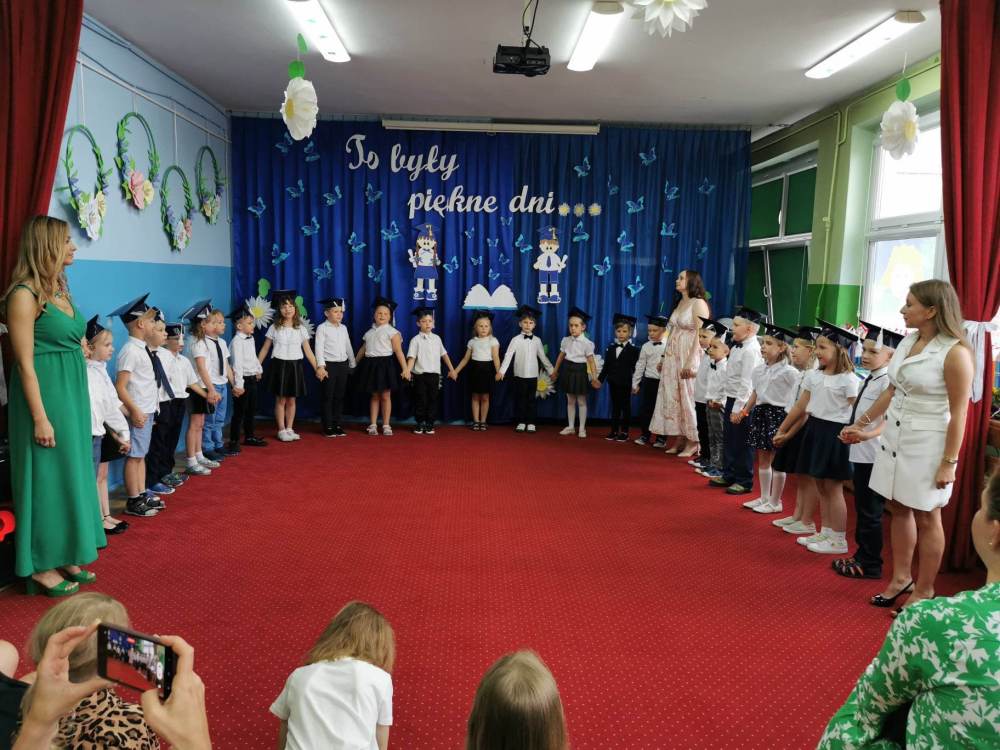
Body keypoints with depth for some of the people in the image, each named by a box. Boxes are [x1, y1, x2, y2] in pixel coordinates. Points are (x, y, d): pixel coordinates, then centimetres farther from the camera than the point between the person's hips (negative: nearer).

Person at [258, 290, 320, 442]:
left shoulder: (301, 329, 3)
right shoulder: (274, 328, 0)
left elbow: (308, 351, 4)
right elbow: (265, 349, 4)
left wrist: (317, 368, -1)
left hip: (295, 366, 1)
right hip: (279, 365, -1)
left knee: (291, 400, 7)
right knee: (280, 399, 2)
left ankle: (289, 429, 17)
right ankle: (282, 430, 10)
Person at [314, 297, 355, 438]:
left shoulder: (343, 328, 11)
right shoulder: (322, 328, -6)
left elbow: (348, 347, 18)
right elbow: (319, 348, -11)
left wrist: (353, 363, 19)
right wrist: (320, 366, -19)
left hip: (343, 365, 5)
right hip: (329, 365, -5)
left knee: (339, 397, 9)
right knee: (328, 397, 0)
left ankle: (337, 425, 17)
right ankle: (328, 427, 7)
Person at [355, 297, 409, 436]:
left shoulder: (392, 332, -4)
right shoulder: (369, 332, 13)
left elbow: (398, 351, -10)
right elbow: (363, 349, 21)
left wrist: (405, 369, -16)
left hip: (385, 365, -4)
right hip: (371, 365, 5)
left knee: (385, 396, 1)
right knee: (374, 395, 10)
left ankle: (386, 425, 10)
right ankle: (373, 424, 14)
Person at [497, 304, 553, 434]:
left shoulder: (537, 340, 4)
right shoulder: (516, 340, -4)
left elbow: (543, 357, 10)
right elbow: (508, 356, -8)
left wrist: (551, 371, 10)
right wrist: (501, 371, -15)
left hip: (533, 375, 2)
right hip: (519, 375, -2)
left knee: (532, 399, 5)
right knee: (520, 399, 4)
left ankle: (531, 423, 13)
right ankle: (521, 422, 13)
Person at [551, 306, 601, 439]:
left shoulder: (586, 343, -12)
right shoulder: (565, 340, 2)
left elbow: (591, 361, -13)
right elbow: (561, 356, 13)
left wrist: (594, 378, -18)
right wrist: (555, 371, 19)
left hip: (580, 372, -5)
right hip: (569, 371, 5)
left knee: (581, 401, 5)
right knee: (570, 401, 12)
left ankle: (582, 428, 14)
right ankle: (570, 426, 22)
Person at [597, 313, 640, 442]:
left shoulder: (633, 350, -6)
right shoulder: (611, 348, 8)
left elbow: (635, 368, -9)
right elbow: (606, 366, 10)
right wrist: (600, 379, 6)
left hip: (626, 383, -4)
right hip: (613, 382, 4)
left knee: (625, 407, 5)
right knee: (615, 406, 11)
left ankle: (624, 432, 11)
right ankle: (614, 431, 17)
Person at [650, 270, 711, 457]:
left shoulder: (699, 303, -8)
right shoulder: (680, 303, 15)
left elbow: (701, 335, -16)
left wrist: (690, 362, -22)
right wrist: (665, 358, 12)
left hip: (689, 357, -8)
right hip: (673, 357, 8)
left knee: (689, 397, -4)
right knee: (674, 398, 7)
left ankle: (693, 442, 5)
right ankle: (679, 439, 14)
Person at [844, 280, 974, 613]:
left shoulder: (955, 352, -17)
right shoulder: (907, 341, 5)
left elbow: (958, 413, -16)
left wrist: (949, 462, -16)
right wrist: (861, 423, 16)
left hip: (926, 444, -7)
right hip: (895, 437, 7)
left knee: (926, 517, 6)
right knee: (899, 509, 15)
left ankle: (924, 591, 21)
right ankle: (901, 578, 30)